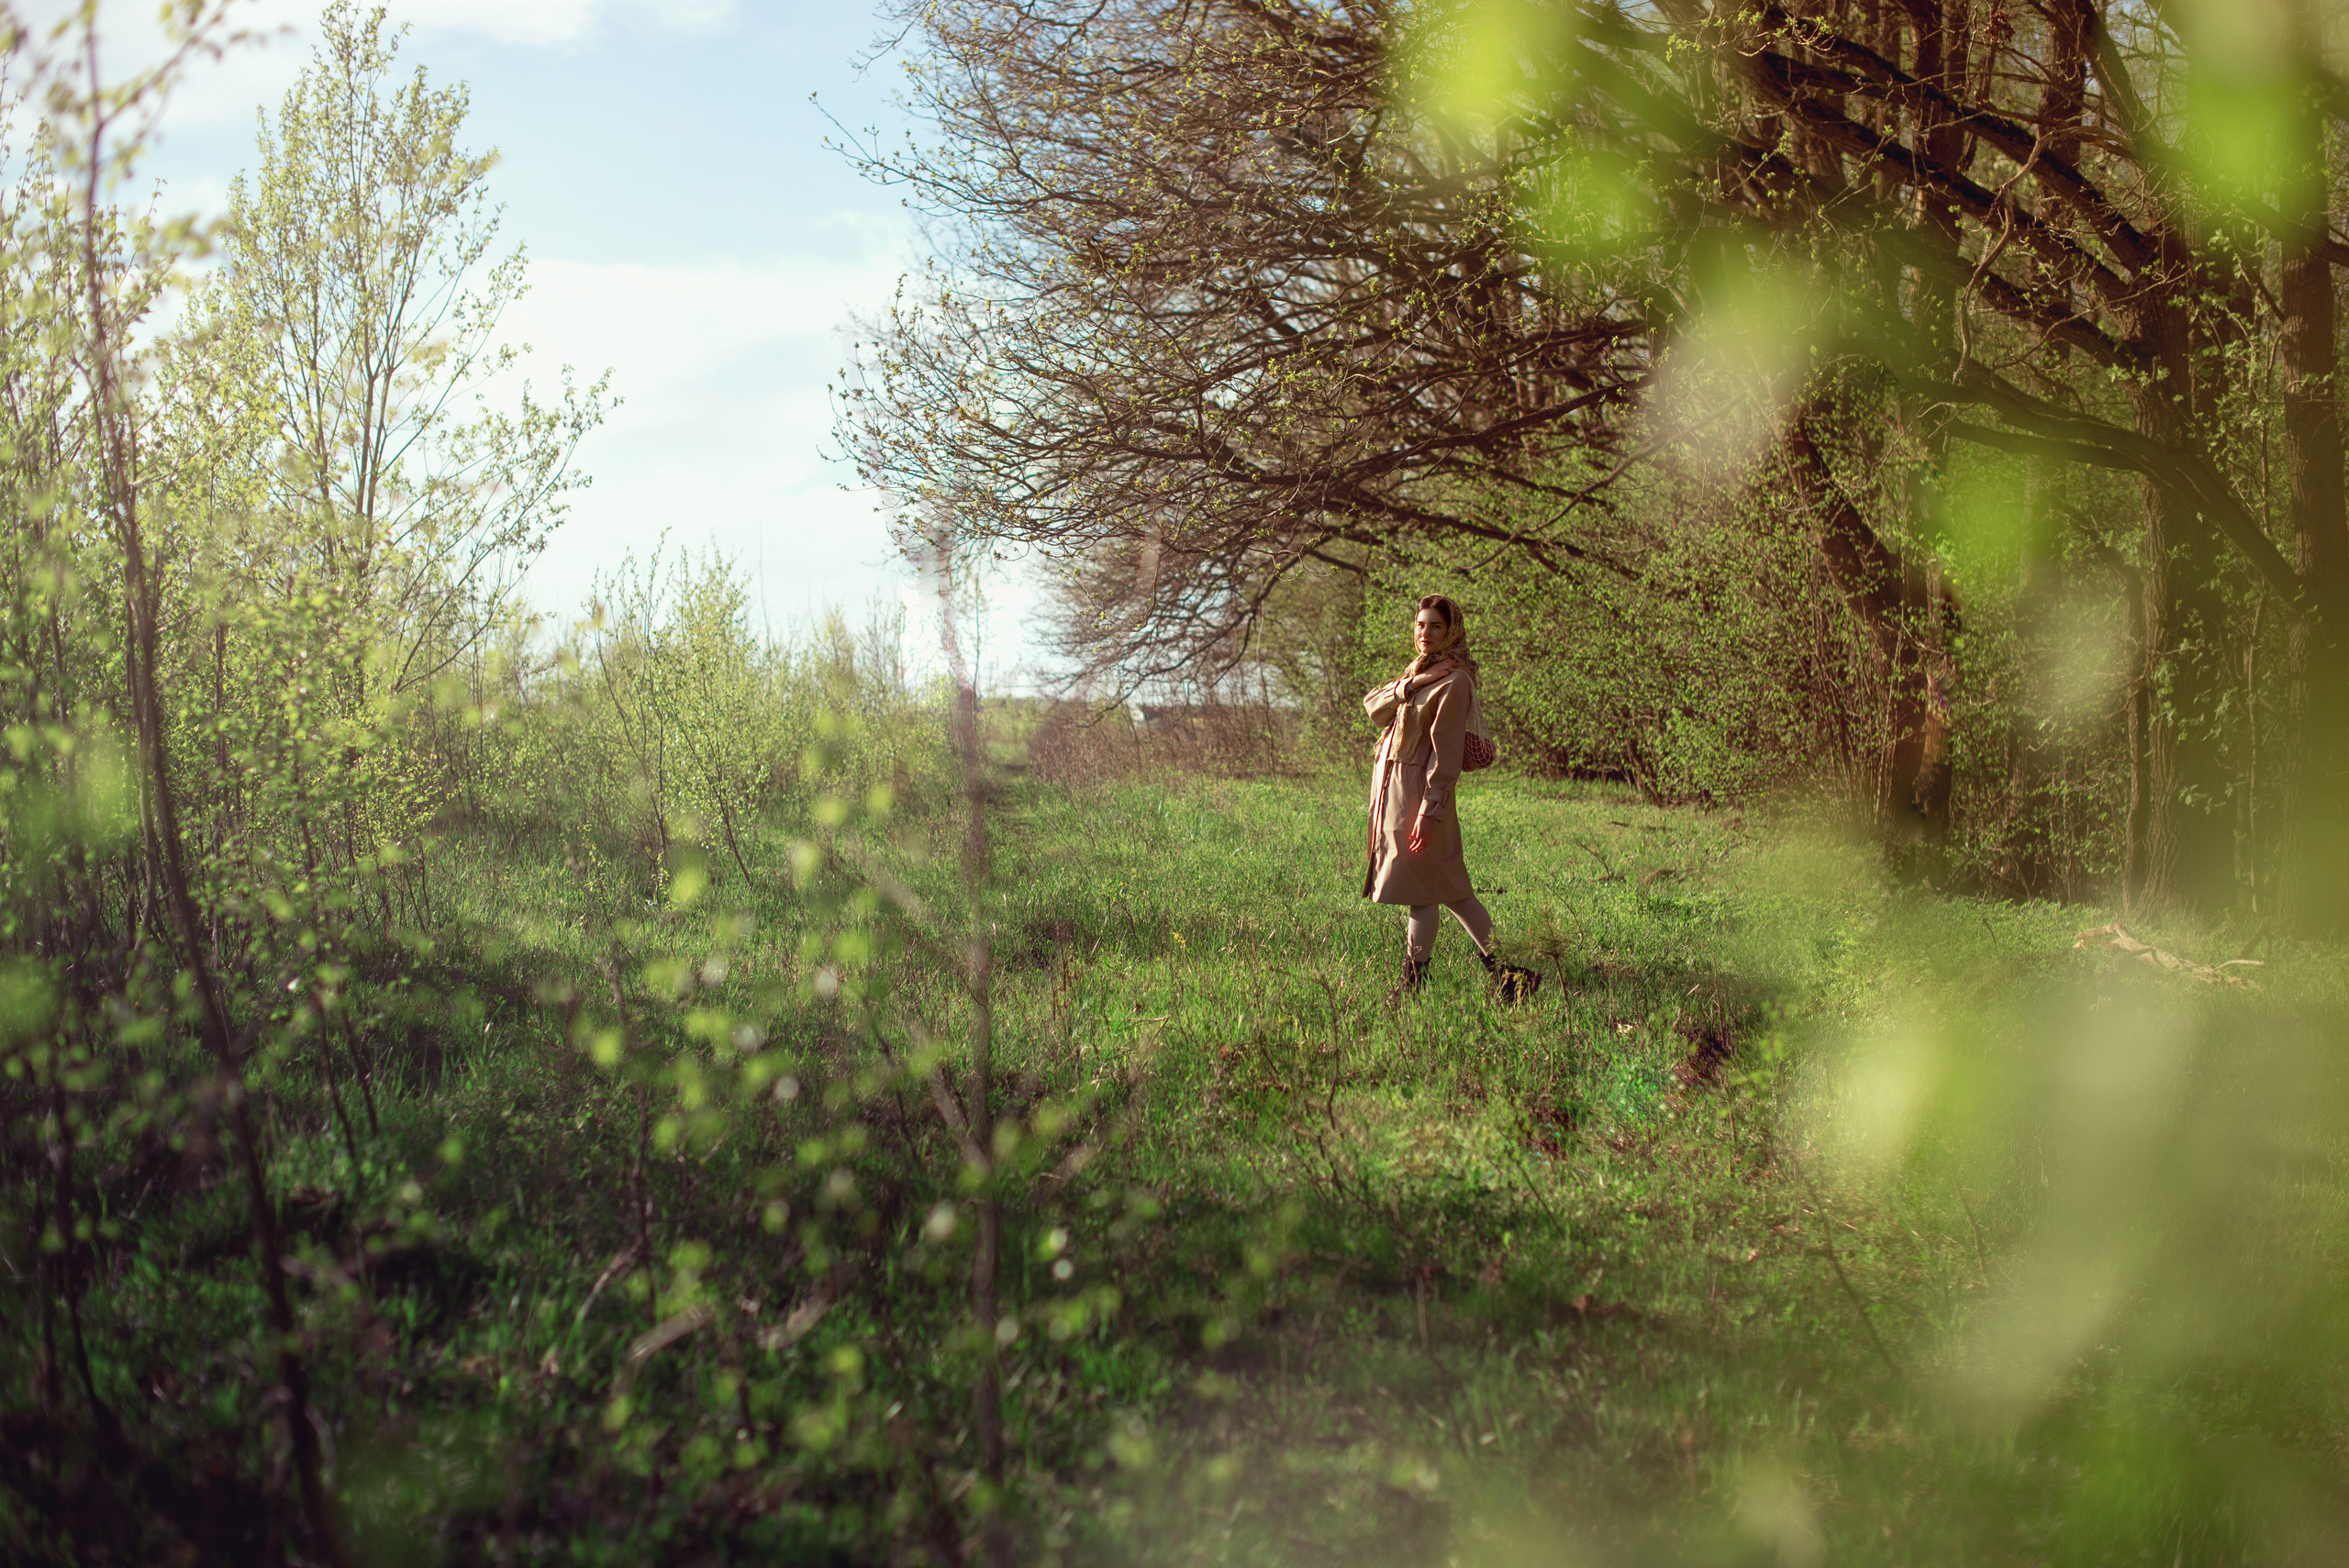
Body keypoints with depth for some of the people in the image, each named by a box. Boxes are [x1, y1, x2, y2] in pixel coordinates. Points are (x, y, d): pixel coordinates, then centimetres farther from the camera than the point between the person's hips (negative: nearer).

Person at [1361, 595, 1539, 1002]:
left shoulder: (1454, 681, -12)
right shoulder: (1419, 670, 16)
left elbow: (1446, 753, -16)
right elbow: (1374, 708, 9)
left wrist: (1429, 812, -20)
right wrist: (1410, 685, -8)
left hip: (1419, 789, -9)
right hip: (1391, 784, 9)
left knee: (1421, 891, -3)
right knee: (1450, 890, 10)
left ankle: (1413, 983, 3)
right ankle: (1503, 970, 13)